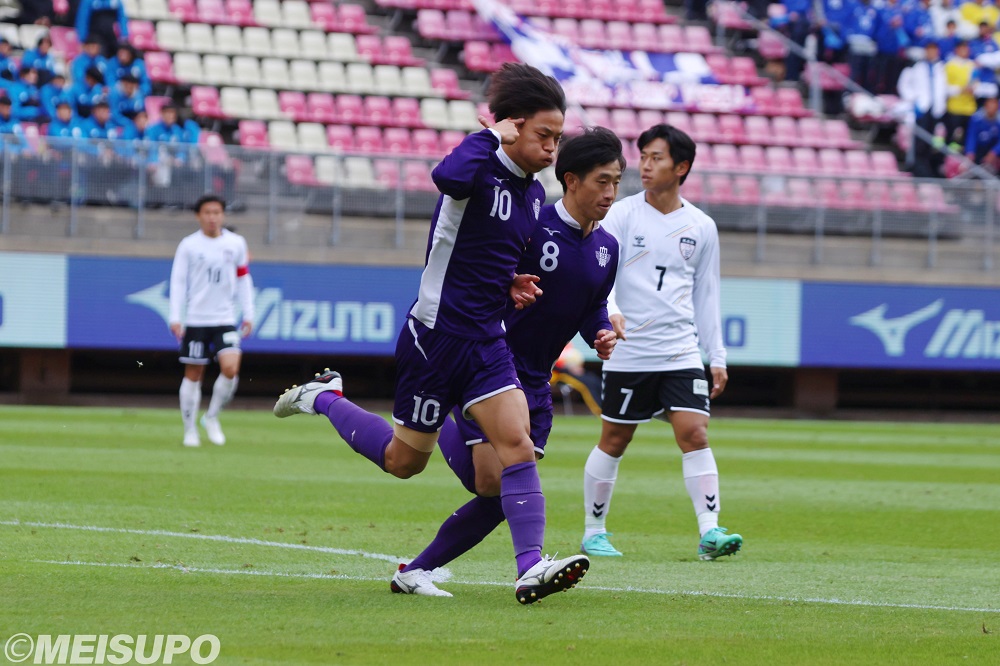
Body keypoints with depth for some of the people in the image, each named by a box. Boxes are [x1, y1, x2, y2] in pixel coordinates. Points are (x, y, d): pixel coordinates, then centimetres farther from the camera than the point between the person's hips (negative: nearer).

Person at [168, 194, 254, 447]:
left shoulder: (236, 243, 5)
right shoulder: (188, 245, -1)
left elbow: (243, 280, 12)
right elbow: (178, 282, 0)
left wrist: (248, 315, 9)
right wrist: (175, 317, -7)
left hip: (225, 320, 1)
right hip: (195, 320, -1)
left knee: (230, 368, -17)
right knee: (193, 374, 2)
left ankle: (211, 418, 4)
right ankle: (190, 430, 13)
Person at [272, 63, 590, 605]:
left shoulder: (533, 194, 10)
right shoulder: (480, 169, -16)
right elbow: (447, 178, -43)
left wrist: (511, 284, 7)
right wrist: (493, 134, -30)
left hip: (485, 343, 7)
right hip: (435, 336, -7)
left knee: (517, 443, -12)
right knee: (404, 461, 9)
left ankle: (530, 569, -18)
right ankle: (323, 399, 33)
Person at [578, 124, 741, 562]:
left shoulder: (701, 228, 8)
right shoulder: (622, 215, -1)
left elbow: (706, 295, 15)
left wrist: (717, 357, 12)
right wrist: (610, 310, -32)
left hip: (681, 354, 2)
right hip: (628, 354, -2)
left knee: (694, 433, -12)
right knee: (613, 442, 5)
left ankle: (710, 532, -16)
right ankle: (593, 533, 18)